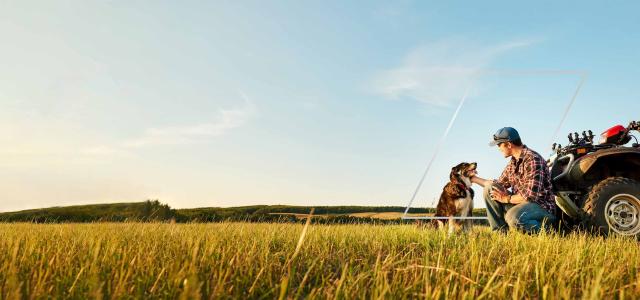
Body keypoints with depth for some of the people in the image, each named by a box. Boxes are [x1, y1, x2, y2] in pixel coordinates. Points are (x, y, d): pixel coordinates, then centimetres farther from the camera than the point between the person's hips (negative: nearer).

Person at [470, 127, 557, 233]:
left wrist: (506, 198, -13)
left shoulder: (533, 159, -18)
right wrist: (474, 178, 23)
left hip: (542, 205, -8)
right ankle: (501, 232, -2)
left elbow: (531, 195, -25)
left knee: (513, 217, -37)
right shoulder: (513, 162, 10)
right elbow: (499, 184, 22)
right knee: (489, 189, -3)